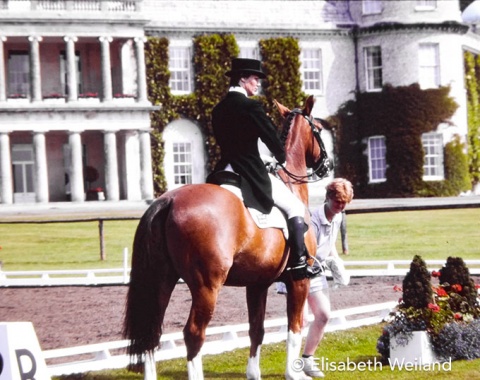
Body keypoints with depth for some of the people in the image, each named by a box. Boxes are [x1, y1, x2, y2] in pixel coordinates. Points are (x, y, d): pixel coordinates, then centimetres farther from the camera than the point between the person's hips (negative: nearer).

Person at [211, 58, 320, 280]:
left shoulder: (218, 109, 11)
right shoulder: (250, 106, -13)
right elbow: (271, 137, -10)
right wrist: (282, 159, 11)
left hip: (225, 171, 7)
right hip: (252, 175, -7)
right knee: (295, 207, 3)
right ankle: (299, 263, -4)